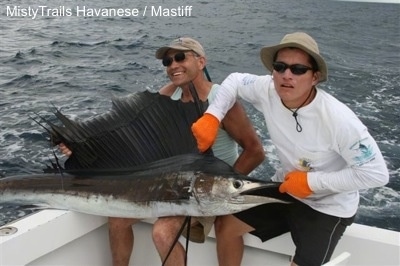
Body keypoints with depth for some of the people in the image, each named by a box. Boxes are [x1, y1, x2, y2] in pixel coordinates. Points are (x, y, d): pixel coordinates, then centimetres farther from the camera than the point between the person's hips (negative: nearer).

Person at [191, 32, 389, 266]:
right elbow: (235, 81, 5)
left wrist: (312, 181, -25)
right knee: (225, 224, 8)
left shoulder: (337, 119, -31)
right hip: (285, 191, 6)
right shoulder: (268, 91, -16)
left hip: (327, 207, -5)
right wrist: (211, 117, -10)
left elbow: (376, 173, -27)